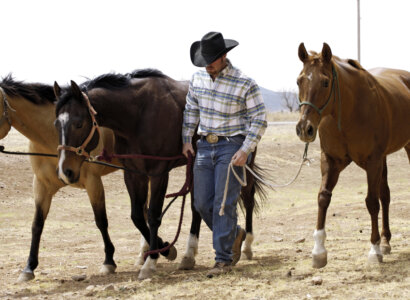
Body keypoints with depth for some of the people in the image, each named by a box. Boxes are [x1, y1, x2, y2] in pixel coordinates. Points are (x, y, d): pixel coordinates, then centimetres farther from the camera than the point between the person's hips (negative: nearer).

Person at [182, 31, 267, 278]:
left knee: (224, 203, -9)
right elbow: (191, 110, 18)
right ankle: (235, 234, 30)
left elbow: (259, 119, -10)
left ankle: (224, 258, -2)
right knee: (202, 203, 6)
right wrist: (187, 139, 10)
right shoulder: (198, 79, 5)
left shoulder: (245, 84, -12)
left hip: (231, 148, -6)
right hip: (205, 146, 6)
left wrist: (245, 150, -17)